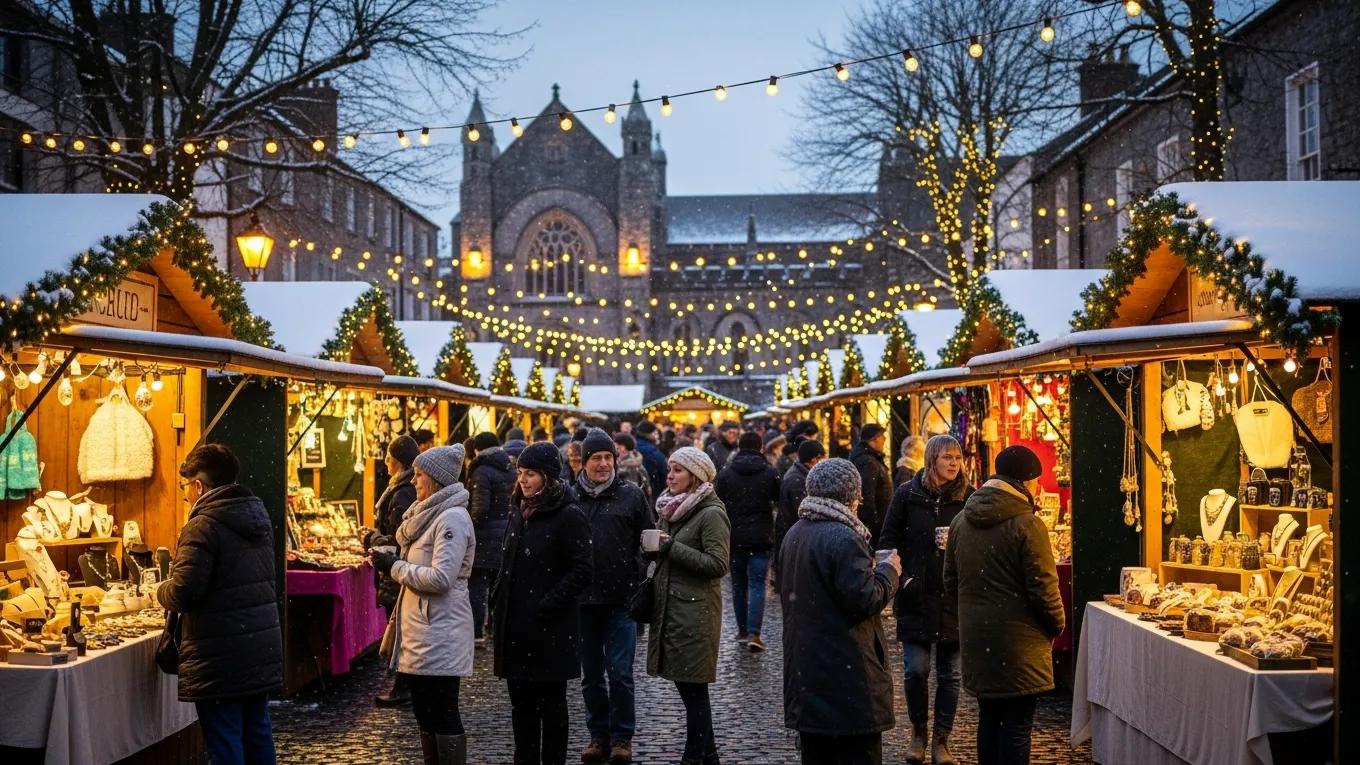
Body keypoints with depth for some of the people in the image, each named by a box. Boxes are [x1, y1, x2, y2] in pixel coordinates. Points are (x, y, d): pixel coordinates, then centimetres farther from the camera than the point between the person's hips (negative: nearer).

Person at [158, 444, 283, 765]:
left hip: (220, 658, -8)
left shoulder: (203, 527, -15)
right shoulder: (259, 516, 10)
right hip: (262, 650, 8)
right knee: (258, 733, 17)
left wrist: (161, 591, 1)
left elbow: (183, 592, -22)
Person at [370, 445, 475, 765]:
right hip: (420, 630, 10)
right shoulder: (430, 513, 15)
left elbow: (441, 578, -22)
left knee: (443, 714, -4)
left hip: (439, 634, -10)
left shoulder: (452, 518, -15)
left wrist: (394, 567, -13)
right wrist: (389, 556, 5)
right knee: (424, 712, 16)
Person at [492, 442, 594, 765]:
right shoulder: (519, 512, 12)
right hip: (514, 624, 7)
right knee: (520, 704, 13)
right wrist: (497, 606, 12)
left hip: (549, 629, -7)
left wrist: (545, 607, -17)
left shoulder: (569, 516, -11)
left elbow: (581, 572, -16)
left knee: (551, 706, 3)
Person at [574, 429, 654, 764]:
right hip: (583, 599, 2)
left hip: (621, 599, -2)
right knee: (591, 674, 11)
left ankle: (621, 738, 13)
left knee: (620, 673, 1)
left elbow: (648, 541, 4)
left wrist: (640, 583, -5)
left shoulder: (631, 494, 0)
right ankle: (598, 735, 23)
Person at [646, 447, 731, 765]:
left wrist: (672, 546, -18)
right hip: (669, 606, 8)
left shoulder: (711, 513, -11)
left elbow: (717, 565, -18)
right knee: (685, 684, 12)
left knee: (692, 689, -3)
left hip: (695, 611, -8)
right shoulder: (671, 509, 13)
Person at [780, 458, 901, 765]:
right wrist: (887, 571, -2)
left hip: (805, 669, 9)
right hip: (847, 669, -8)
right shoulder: (842, 538, -18)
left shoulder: (795, 534, 10)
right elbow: (865, 599, -20)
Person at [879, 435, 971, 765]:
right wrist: (899, 577, -7)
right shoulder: (908, 493, -1)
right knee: (916, 670, 0)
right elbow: (888, 539, 3)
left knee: (949, 673, 7)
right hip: (916, 597, -1)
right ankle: (918, 734, 22)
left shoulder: (969, 496, -1)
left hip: (955, 598, 1)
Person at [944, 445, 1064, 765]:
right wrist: (1057, 625, 3)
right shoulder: (1027, 524, -15)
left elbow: (951, 583, 13)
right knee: (1017, 724, 0)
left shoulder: (961, 521, 6)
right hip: (1018, 641, -7)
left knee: (989, 717, 17)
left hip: (976, 637, 7)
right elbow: (1043, 588, -14)